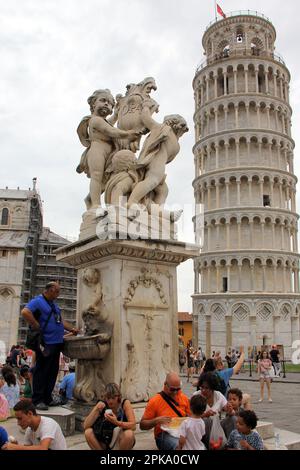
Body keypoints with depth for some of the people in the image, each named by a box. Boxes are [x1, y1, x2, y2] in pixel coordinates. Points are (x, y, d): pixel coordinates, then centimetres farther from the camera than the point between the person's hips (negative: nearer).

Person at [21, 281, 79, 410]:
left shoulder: (54, 304, 21)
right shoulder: (38, 301, -8)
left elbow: (60, 320, 28)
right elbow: (25, 312, -24)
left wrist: (72, 329, 16)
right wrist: (37, 327, -19)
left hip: (56, 343, 9)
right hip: (45, 344, -9)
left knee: (53, 371, 12)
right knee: (41, 371, -4)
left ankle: (47, 398, 21)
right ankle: (37, 400, 3)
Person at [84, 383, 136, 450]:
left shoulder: (125, 403, -14)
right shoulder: (102, 405, -9)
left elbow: (133, 426, -25)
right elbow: (85, 426, -16)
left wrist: (116, 422, -39)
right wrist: (96, 409, -28)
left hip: (122, 441, -2)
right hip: (106, 440, 2)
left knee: (129, 434, -34)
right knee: (88, 432, -23)